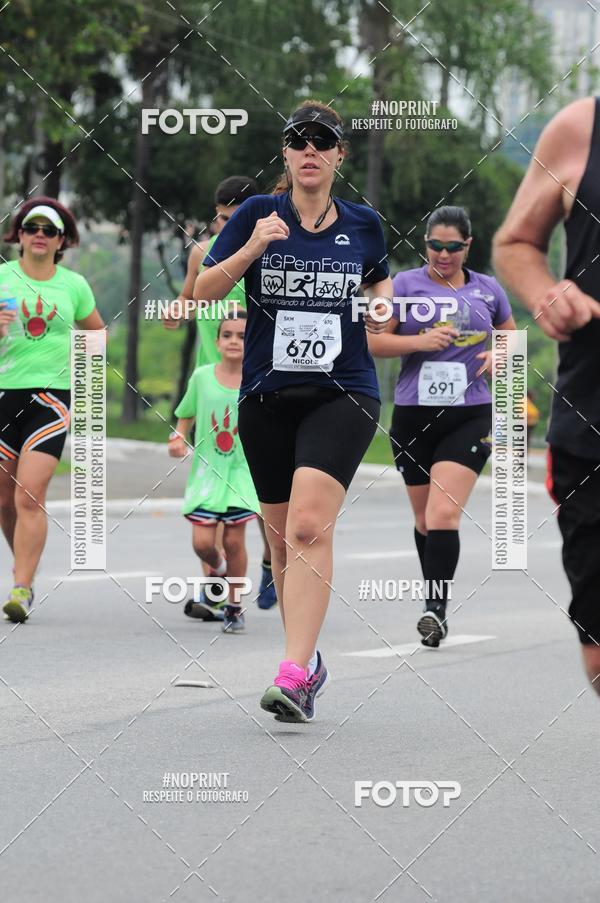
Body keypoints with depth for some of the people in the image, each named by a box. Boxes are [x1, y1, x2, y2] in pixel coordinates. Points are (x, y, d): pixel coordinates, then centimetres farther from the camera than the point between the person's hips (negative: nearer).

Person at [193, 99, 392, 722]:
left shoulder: (363, 224, 6)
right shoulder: (256, 214, 1)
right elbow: (202, 292, -4)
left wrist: (382, 304, 4)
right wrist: (252, 249, -18)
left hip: (343, 395, -2)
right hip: (267, 396, 2)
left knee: (309, 525, -20)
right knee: (281, 537, 10)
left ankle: (293, 675, -26)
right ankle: (308, 660, 29)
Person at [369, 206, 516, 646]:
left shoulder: (487, 289, 8)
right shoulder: (405, 284, 3)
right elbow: (374, 341, -1)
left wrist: (499, 355, 0)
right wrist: (421, 341, -16)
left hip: (470, 416, -1)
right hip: (413, 415, 1)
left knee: (444, 515, -17)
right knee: (424, 519, 11)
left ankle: (436, 610, -19)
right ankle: (436, 604, 29)